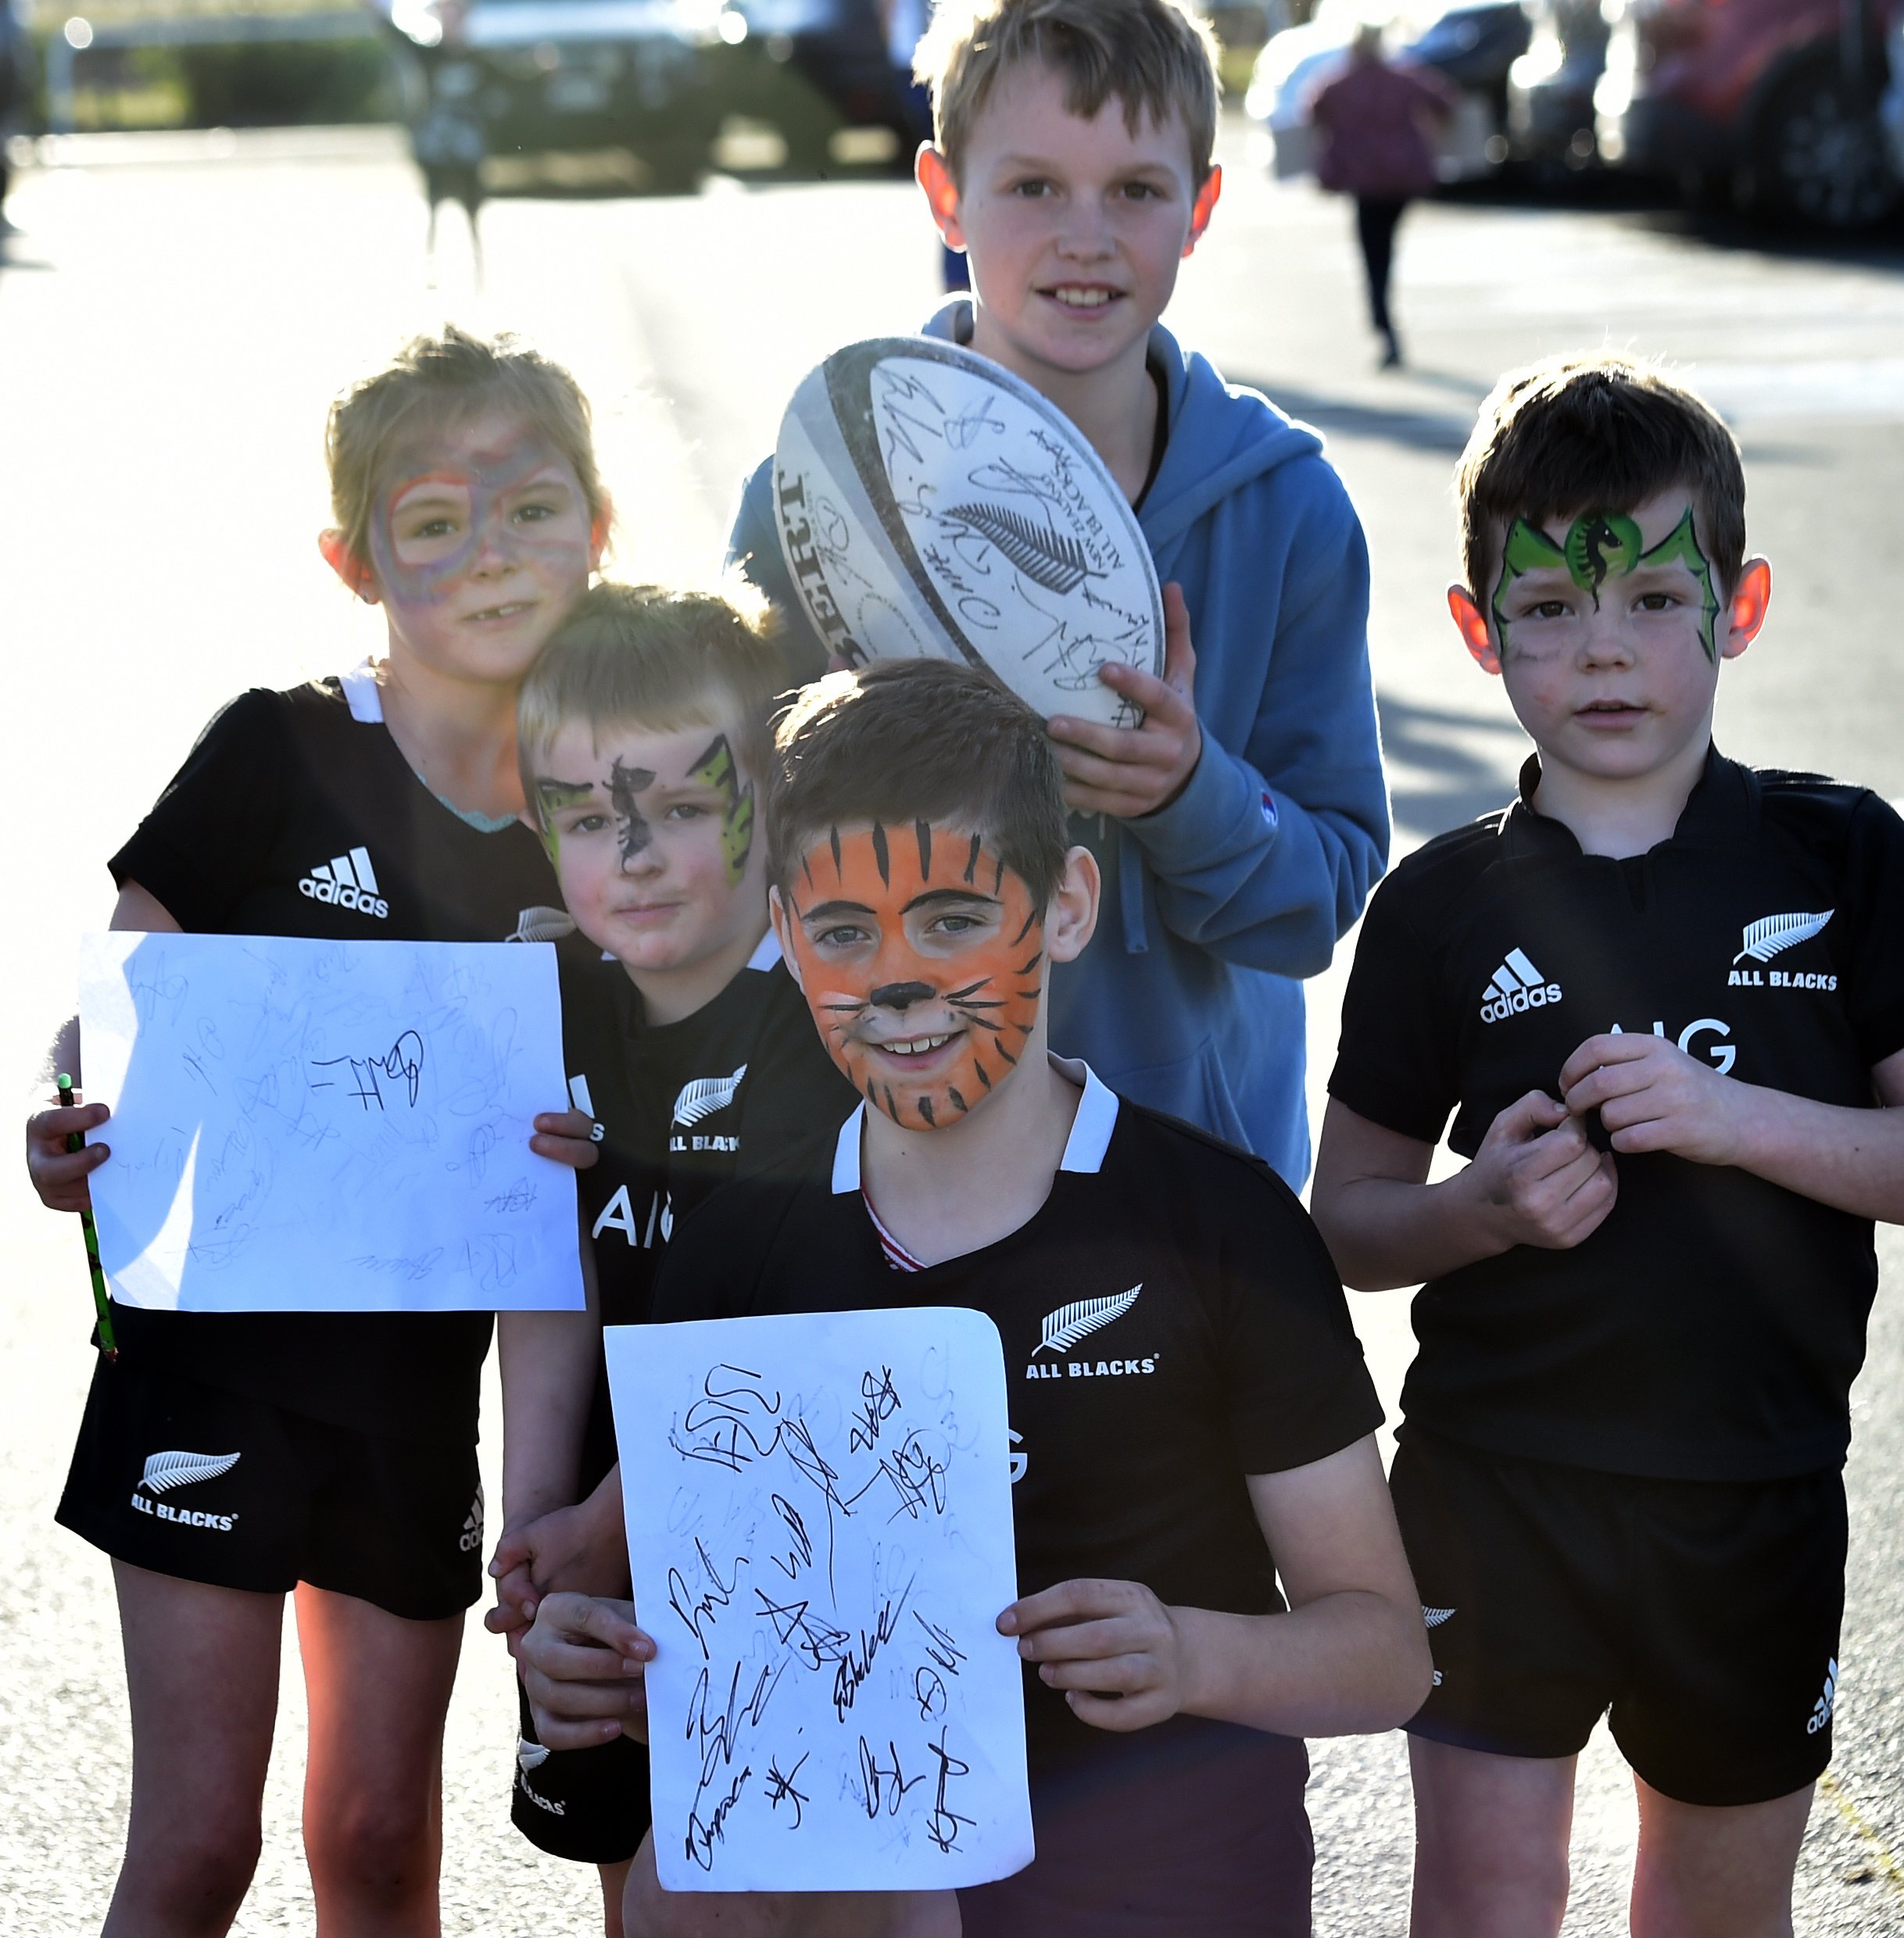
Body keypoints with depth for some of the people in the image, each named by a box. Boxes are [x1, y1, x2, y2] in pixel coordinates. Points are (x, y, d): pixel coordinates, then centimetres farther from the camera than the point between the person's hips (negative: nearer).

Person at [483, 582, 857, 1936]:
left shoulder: (820, 1026, -17)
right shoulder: (557, 1019, 4)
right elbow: (549, 1293, 0)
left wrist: (611, 1523, -22)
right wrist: (534, 1512, -12)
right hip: (596, 1555, 6)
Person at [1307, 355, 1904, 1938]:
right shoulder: (1445, 907, -1)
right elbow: (1350, 1221, 4)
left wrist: (1734, 1116, -20)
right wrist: (1488, 1204, -16)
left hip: (1758, 1499, 1)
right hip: (1495, 1487, 0)